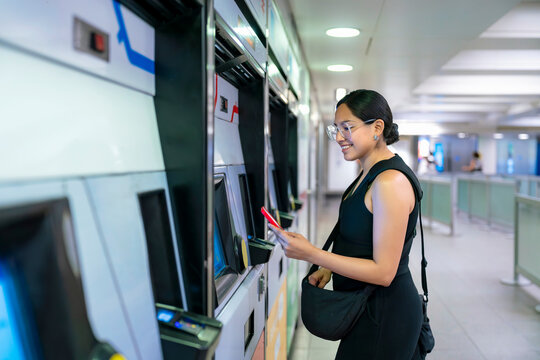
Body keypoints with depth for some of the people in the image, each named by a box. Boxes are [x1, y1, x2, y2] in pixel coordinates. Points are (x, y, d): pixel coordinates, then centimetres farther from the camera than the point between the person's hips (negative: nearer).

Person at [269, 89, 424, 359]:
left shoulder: (391, 181, -23)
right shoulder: (369, 174, 7)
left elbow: (383, 271, -24)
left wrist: (312, 254, -26)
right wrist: (330, 269, 2)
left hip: (385, 315, -9)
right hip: (368, 308, 9)